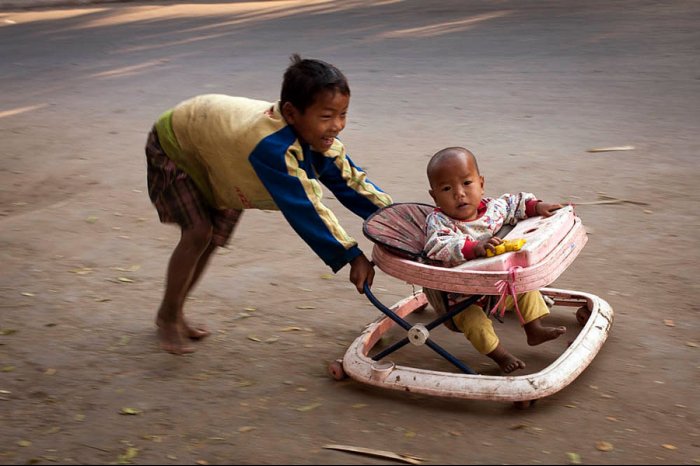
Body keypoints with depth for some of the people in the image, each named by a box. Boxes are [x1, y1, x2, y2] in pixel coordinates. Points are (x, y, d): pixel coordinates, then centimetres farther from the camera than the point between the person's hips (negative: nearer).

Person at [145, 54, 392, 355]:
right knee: (198, 232, -17)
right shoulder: (271, 147, -48)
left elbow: (351, 182, -16)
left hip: (216, 153, 8)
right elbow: (303, 208, -48)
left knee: (214, 238, 11)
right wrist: (351, 256, -48)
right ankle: (167, 318, 3)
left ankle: (175, 312, 29)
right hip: (174, 144, -8)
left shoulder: (320, 137, -23)